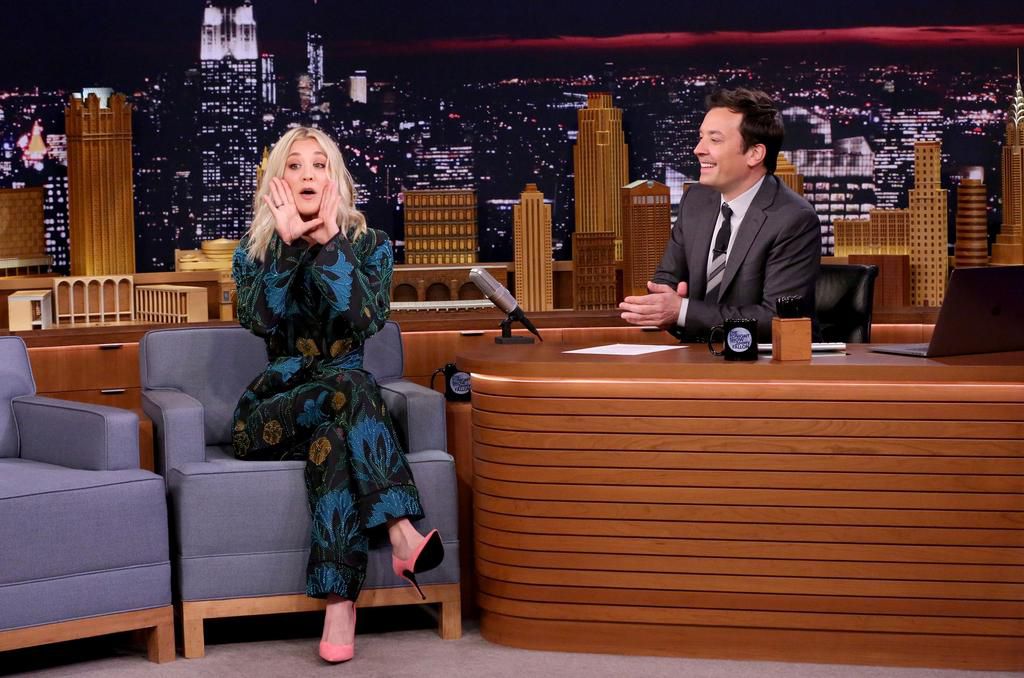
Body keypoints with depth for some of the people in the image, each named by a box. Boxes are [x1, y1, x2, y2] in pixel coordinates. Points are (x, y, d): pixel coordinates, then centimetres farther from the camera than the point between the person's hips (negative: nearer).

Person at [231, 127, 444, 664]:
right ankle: (402, 533, -48)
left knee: (334, 437, -37)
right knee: (349, 386, -34)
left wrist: (330, 242, -15)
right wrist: (287, 243, -17)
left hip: (339, 396, 1)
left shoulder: (370, 244, 8)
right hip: (271, 412, -1)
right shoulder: (255, 249, 8)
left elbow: (369, 319, -13)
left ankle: (339, 604, -46)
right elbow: (258, 319, -13)